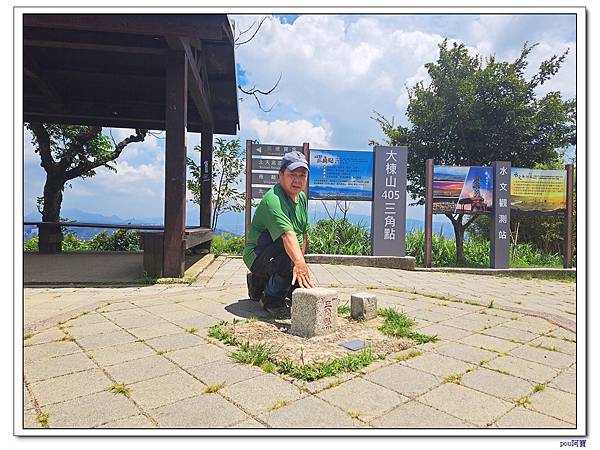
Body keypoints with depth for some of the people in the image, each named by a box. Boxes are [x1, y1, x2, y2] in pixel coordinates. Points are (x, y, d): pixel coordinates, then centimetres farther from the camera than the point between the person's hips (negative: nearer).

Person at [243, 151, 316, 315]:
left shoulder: (302, 197, 6)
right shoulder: (273, 199, -26)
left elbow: (304, 233, 11)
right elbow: (288, 234, -42)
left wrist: (300, 261, 2)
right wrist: (299, 263, -55)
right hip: (257, 255, -9)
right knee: (288, 261, -37)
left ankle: (260, 282, 23)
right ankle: (271, 299, -10)